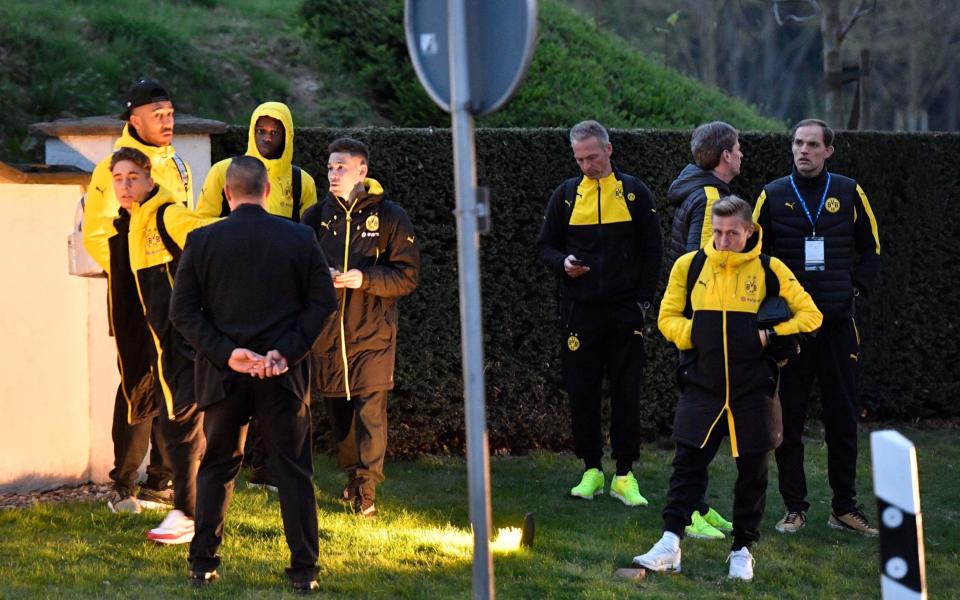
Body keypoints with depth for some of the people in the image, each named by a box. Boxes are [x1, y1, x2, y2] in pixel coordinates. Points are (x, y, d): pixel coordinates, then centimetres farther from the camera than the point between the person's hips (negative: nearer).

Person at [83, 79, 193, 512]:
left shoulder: (177, 166, 13)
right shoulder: (115, 167, -8)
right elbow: (94, 234, -10)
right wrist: (126, 274, -7)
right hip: (135, 298, -7)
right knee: (140, 385, -6)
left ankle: (162, 481, 17)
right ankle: (123, 487, 2)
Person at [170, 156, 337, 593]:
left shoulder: (202, 241, -3)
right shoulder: (300, 238, -2)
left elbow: (182, 310, -5)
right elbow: (323, 303, -4)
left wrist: (225, 354, -9)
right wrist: (286, 352, -8)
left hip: (223, 374, 0)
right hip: (284, 375, 0)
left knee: (216, 467, 14)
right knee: (294, 471, 7)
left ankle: (202, 564, 14)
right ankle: (304, 569, 6)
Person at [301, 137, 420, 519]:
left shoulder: (389, 216, -1)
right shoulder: (317, 216, 9)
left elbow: (407, 276, -3)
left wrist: (365, 279, -17)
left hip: (372, 333, -4)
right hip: (326, 331, 4)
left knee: (370, 410, -8)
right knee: (337, 411, 9)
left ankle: (367, 490, -6)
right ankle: (352, 476, 24)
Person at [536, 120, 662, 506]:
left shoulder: (634, 193, 3)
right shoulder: (566, 195, 7)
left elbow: (652, 250, 6)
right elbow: (545, 245, 13)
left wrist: (643, 300, -2)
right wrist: (562, 263, -10)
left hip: (625, 311, -1)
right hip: (579, 311, 1)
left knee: (626, 393, 0)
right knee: (582, 392, 2)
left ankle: (624, 476, 6)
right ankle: (592, 471, 13)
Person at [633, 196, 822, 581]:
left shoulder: (770, 271, -1)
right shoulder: (689, 266, 2)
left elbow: (810, 315, 1)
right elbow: (667, 317, 8)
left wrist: (770, 335, -12)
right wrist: (692, 333, -10)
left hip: (753, 390, 0)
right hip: (701, 387, 0)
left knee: (752, 470, 6)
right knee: (688, 463, -4)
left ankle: (743, 550, 17)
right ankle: (670, 543, -3)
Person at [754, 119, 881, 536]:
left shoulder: (849, 193, 4)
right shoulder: (773, 196, 1)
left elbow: (870, 248, 13)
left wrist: (856, 286, 1)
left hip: (837, 321, 1)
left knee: (842, 417, 6)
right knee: (788, 419, 2)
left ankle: (844, 506, 15)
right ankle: (795, 508, 11)